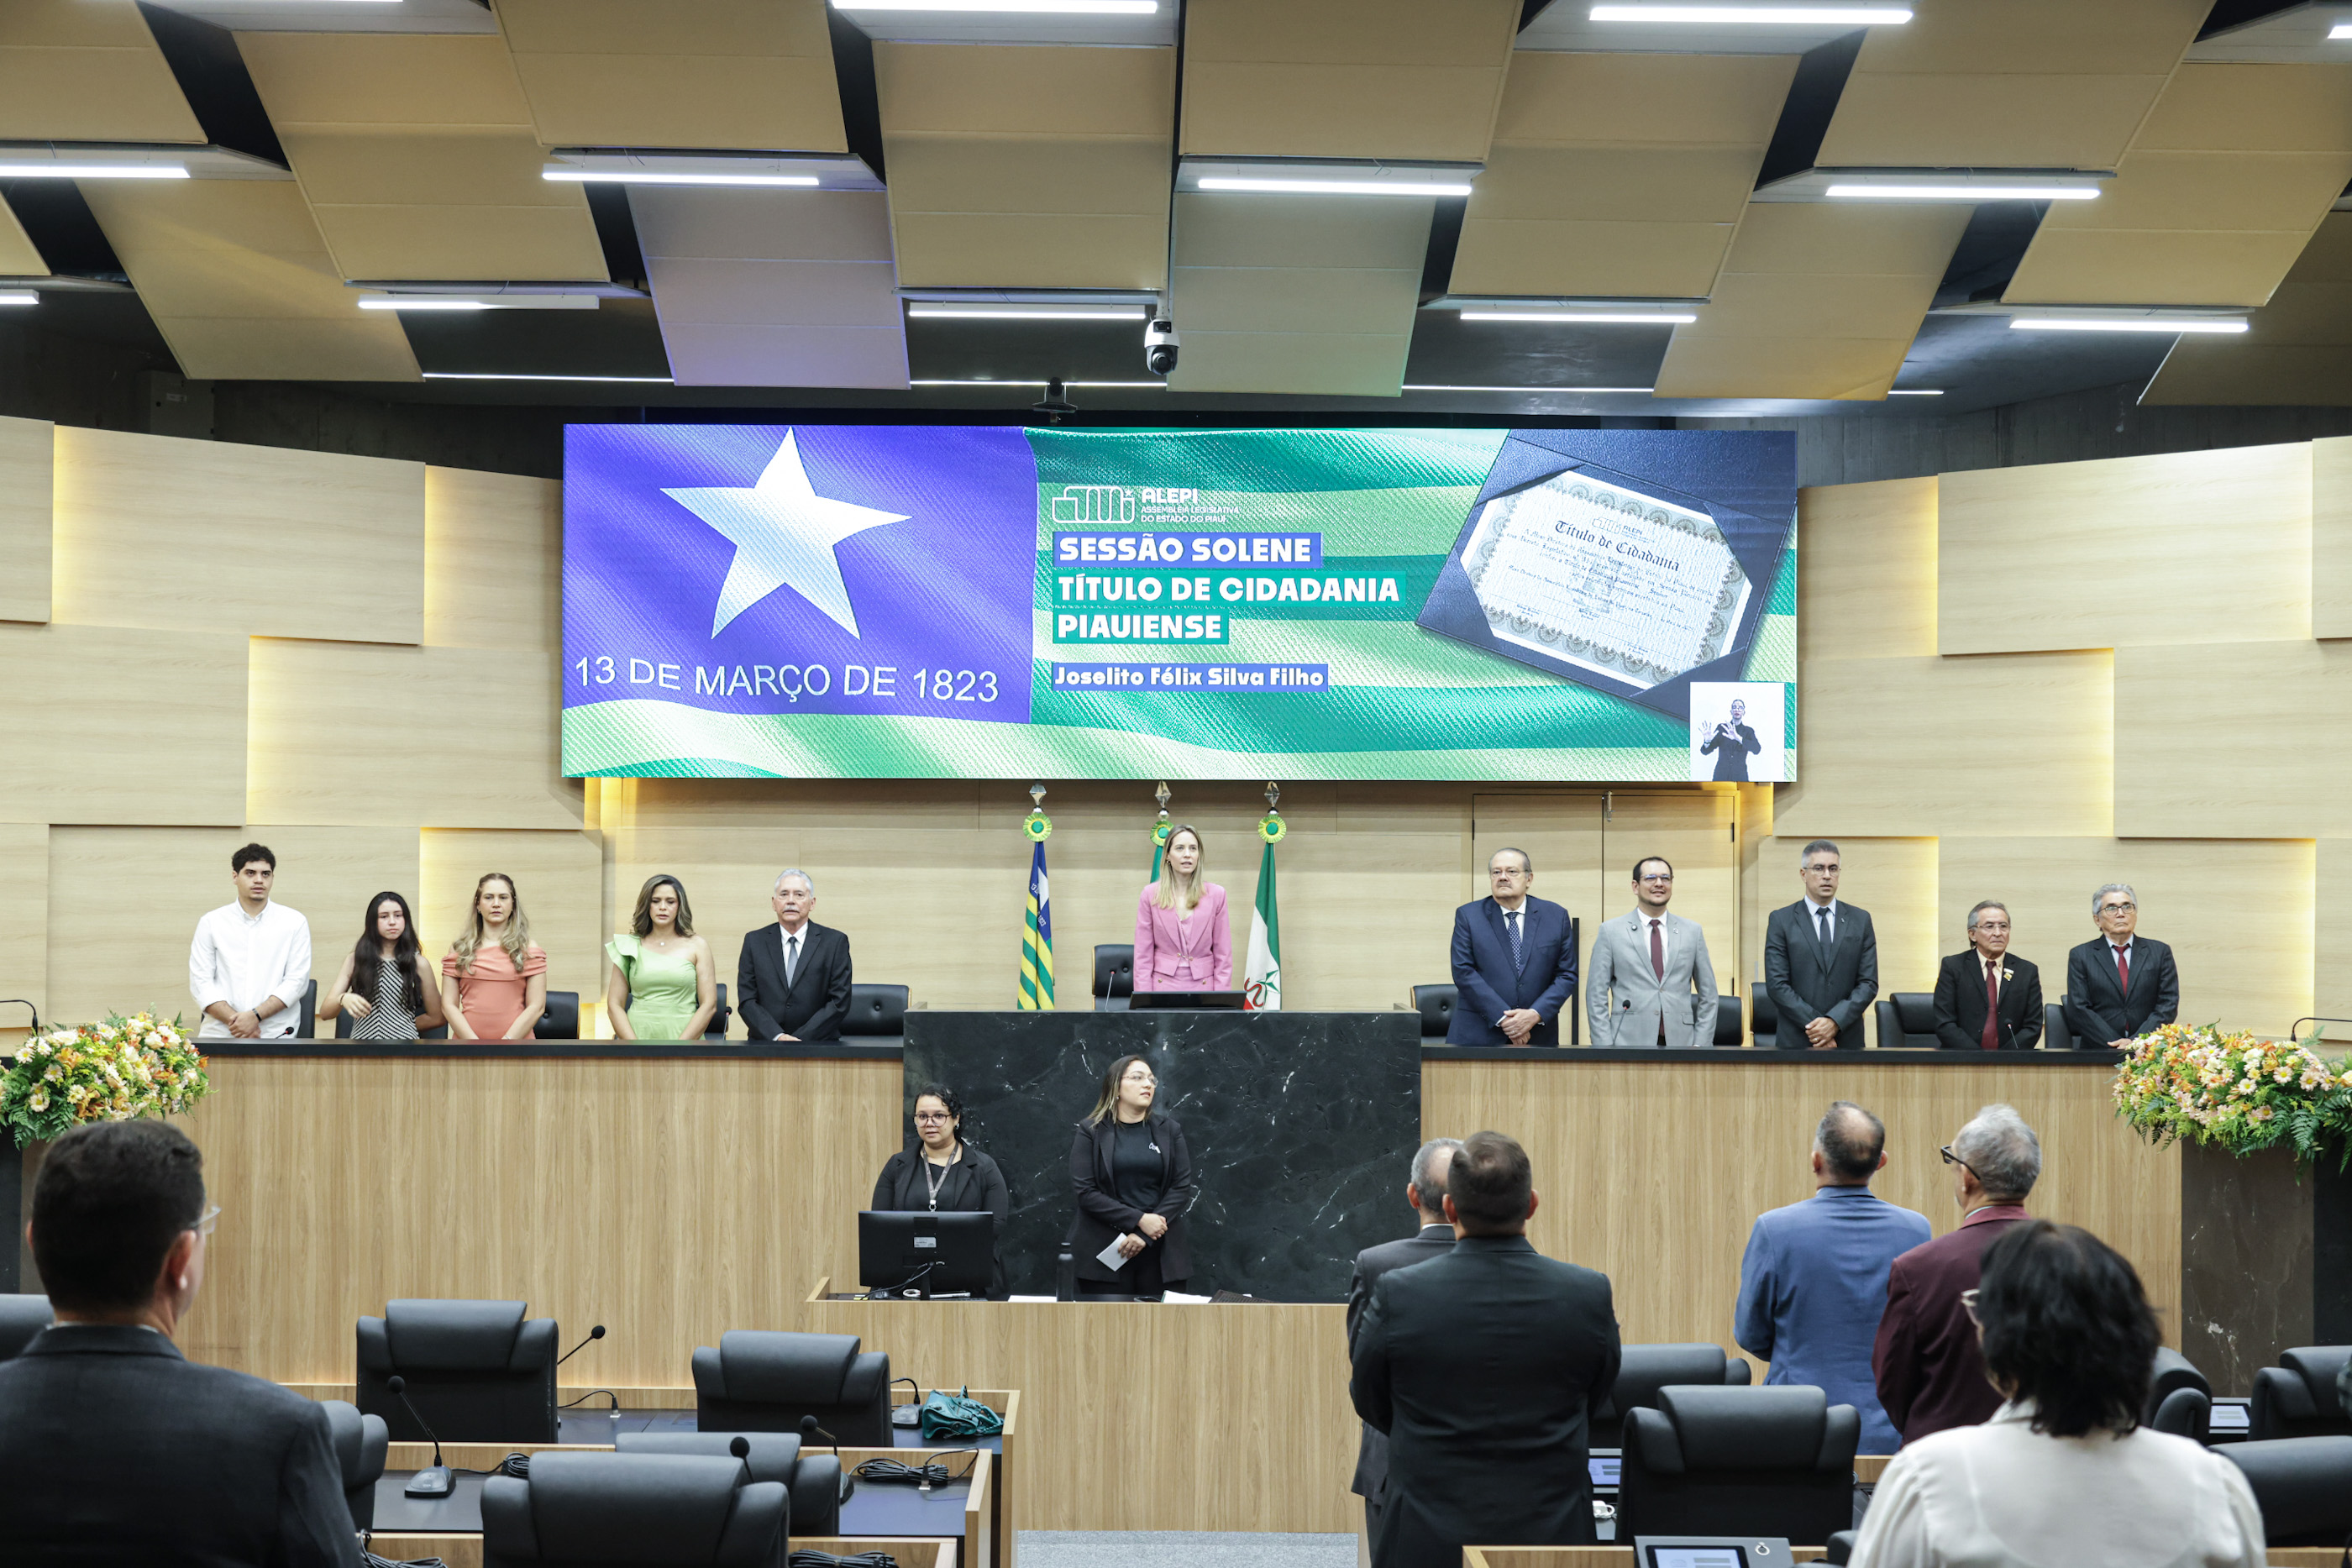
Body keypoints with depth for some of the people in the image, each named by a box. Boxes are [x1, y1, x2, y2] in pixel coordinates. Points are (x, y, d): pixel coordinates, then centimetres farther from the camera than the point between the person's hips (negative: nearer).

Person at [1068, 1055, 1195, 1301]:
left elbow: (1182, 1187, 2)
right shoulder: (1091, 1132, 3)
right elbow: (1085, 1191, -6)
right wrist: (1139, 1220, -14)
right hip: (1104, 1253, -2)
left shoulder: (1169, 1130, 10)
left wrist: (1144, 1236, -10)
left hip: (1161, 1255, 2)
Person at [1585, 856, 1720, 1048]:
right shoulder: (1610, 932, 4)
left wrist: (1701, 1045, 3)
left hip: (1679, 1041, 2)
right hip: (1629, 1041, -2)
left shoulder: (1693, 931, 11)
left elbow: (1707, 994, 13)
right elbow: (1596, 995, 2)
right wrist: (1604, 1048, -6)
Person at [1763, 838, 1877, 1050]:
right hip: (1796, 1042, -2)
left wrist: (1835, 1021, -13)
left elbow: (1868, 983, 1)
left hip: (1848, 1041, 2)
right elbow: (1776, 985, -6)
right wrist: (1816, 1026, -14)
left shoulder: (1860, 920, 7)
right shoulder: (1781, 921, 1)